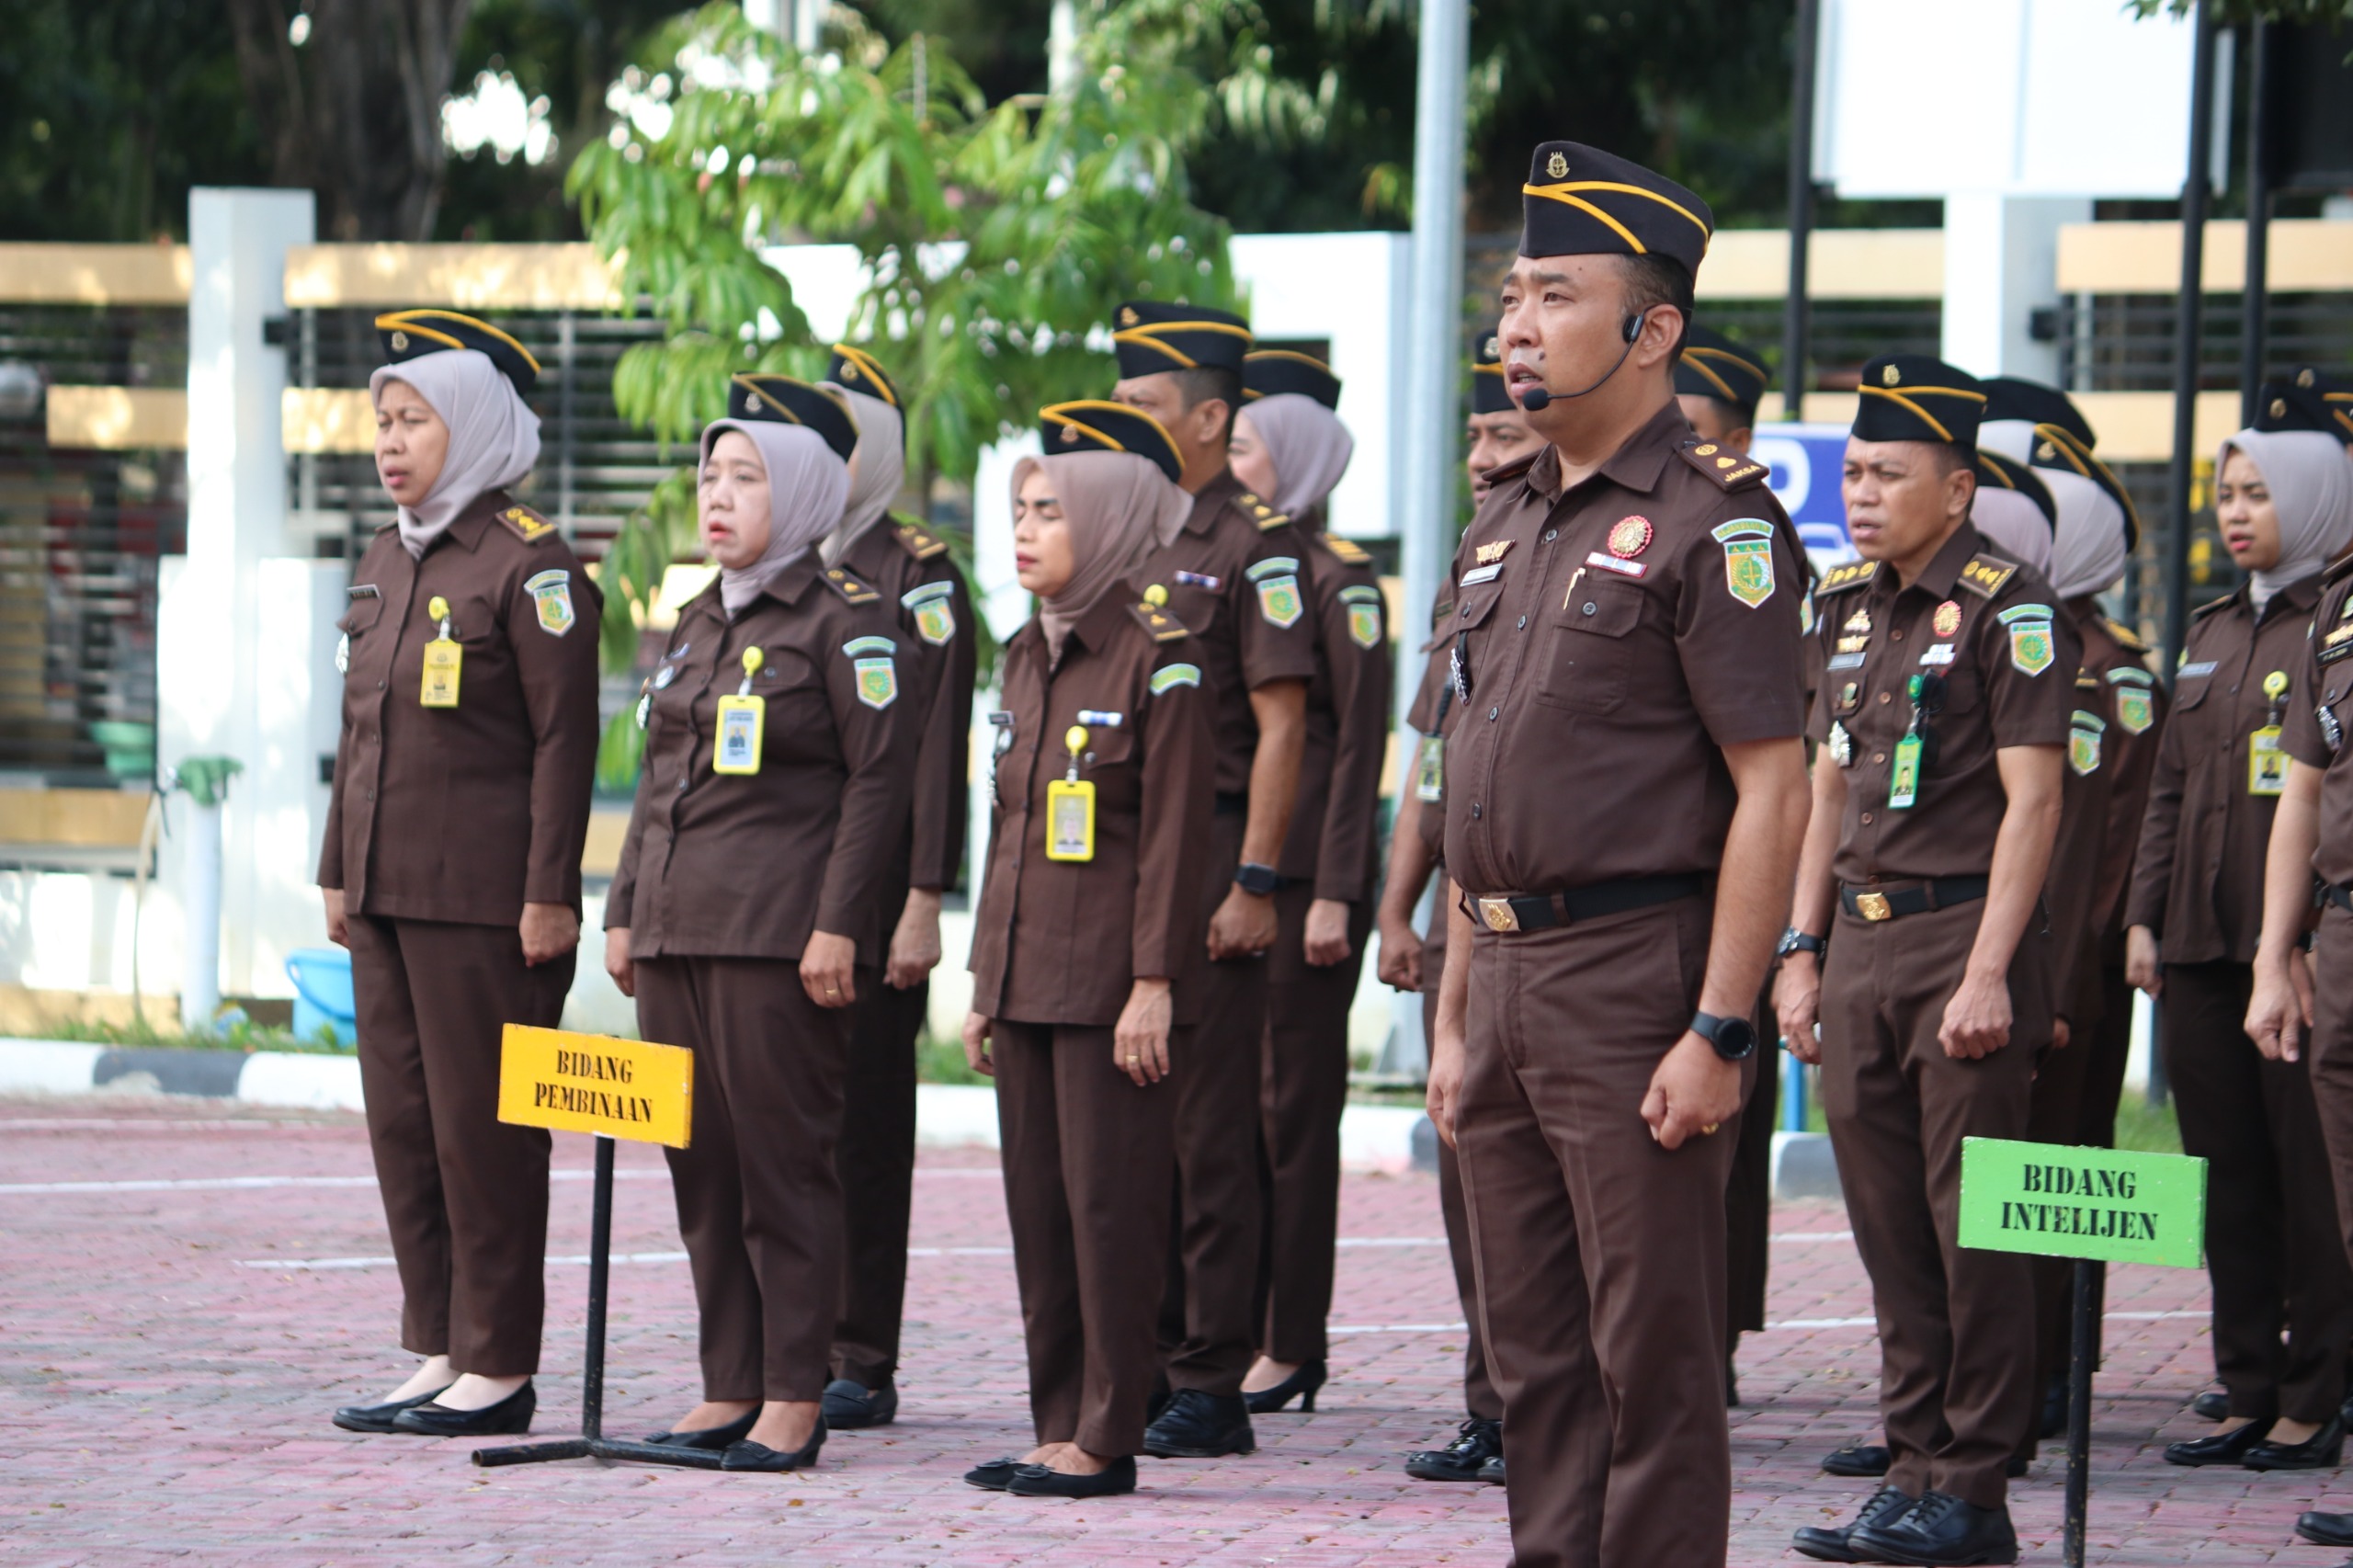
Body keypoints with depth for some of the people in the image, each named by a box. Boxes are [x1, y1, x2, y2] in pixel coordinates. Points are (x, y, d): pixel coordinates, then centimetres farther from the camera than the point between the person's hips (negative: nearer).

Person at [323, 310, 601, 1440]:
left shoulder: (529, 565, -10)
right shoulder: (386, 564, 14)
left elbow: (564, 741, -12)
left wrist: (549, 894, -15)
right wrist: (338, 873, 17)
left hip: (484, 897, -8)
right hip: (388, 888, 8)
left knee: (482, 1125, -4)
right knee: (403, 1121, 9)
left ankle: (499, 1369, 2)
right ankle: (439, 1355, 16)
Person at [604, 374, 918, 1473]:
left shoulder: (845, 618, -6)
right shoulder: (696, 623, 17)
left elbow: (879, 776, -10)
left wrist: (838, 923, -16)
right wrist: (625, 909, 15)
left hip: (780, 929, -8)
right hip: (677, 927, 8)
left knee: (783, 1161, -6)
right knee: (700, 1164, 8)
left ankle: (794, 1401, -2)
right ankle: (729, 1390, 13)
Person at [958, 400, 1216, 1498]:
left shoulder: (1160, 658, -9)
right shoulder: (1029, 655, 14)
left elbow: (1175, 833, -12)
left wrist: (1153, 984, -16)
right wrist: (985, 980, 16)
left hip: (1113, 980, -8)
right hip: (1029, 977, 8)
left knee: (1110, 1201, -5)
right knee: (1038, 1202, 9)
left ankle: (1107, 1437, 0)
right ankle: (1059, 1427, 14)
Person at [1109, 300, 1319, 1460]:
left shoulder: (1253, 545, -7)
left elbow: (1280, 727, -11)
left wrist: (1253, 884, -17)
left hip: (1207, 858, -8)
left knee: (1208, 1131, -5)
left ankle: (1211, 1388, -3)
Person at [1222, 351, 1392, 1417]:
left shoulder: (1338, 581, -7)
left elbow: (1360, 746, -11)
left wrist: (1335, 893, -15)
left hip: (1300, 874, -7)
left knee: (1293, 1105, -3)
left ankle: (1291, 1348, 1)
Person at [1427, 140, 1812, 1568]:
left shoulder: (1713, 522, -10)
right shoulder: (1509, 524, 16)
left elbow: (1773, 792, -14)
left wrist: (1719, 1032, -19)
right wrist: (1456, 1015, 17)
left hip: (1636, 972, -8)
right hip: (1510, 981, 8)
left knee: (1653, 1358, -5)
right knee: (1537, 1350, 11)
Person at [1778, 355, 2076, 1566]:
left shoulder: (2009, 610, -9)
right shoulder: (1846, 606, 13)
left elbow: (2031, 800, -13)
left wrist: (1989, 973, -18)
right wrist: (1800, 949, 14)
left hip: (1964, 935, -7)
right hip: (1861, 941, 7)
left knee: (1972, 1221, -5)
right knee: (1888, 1221, 9)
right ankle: (1916, 1466, 15)